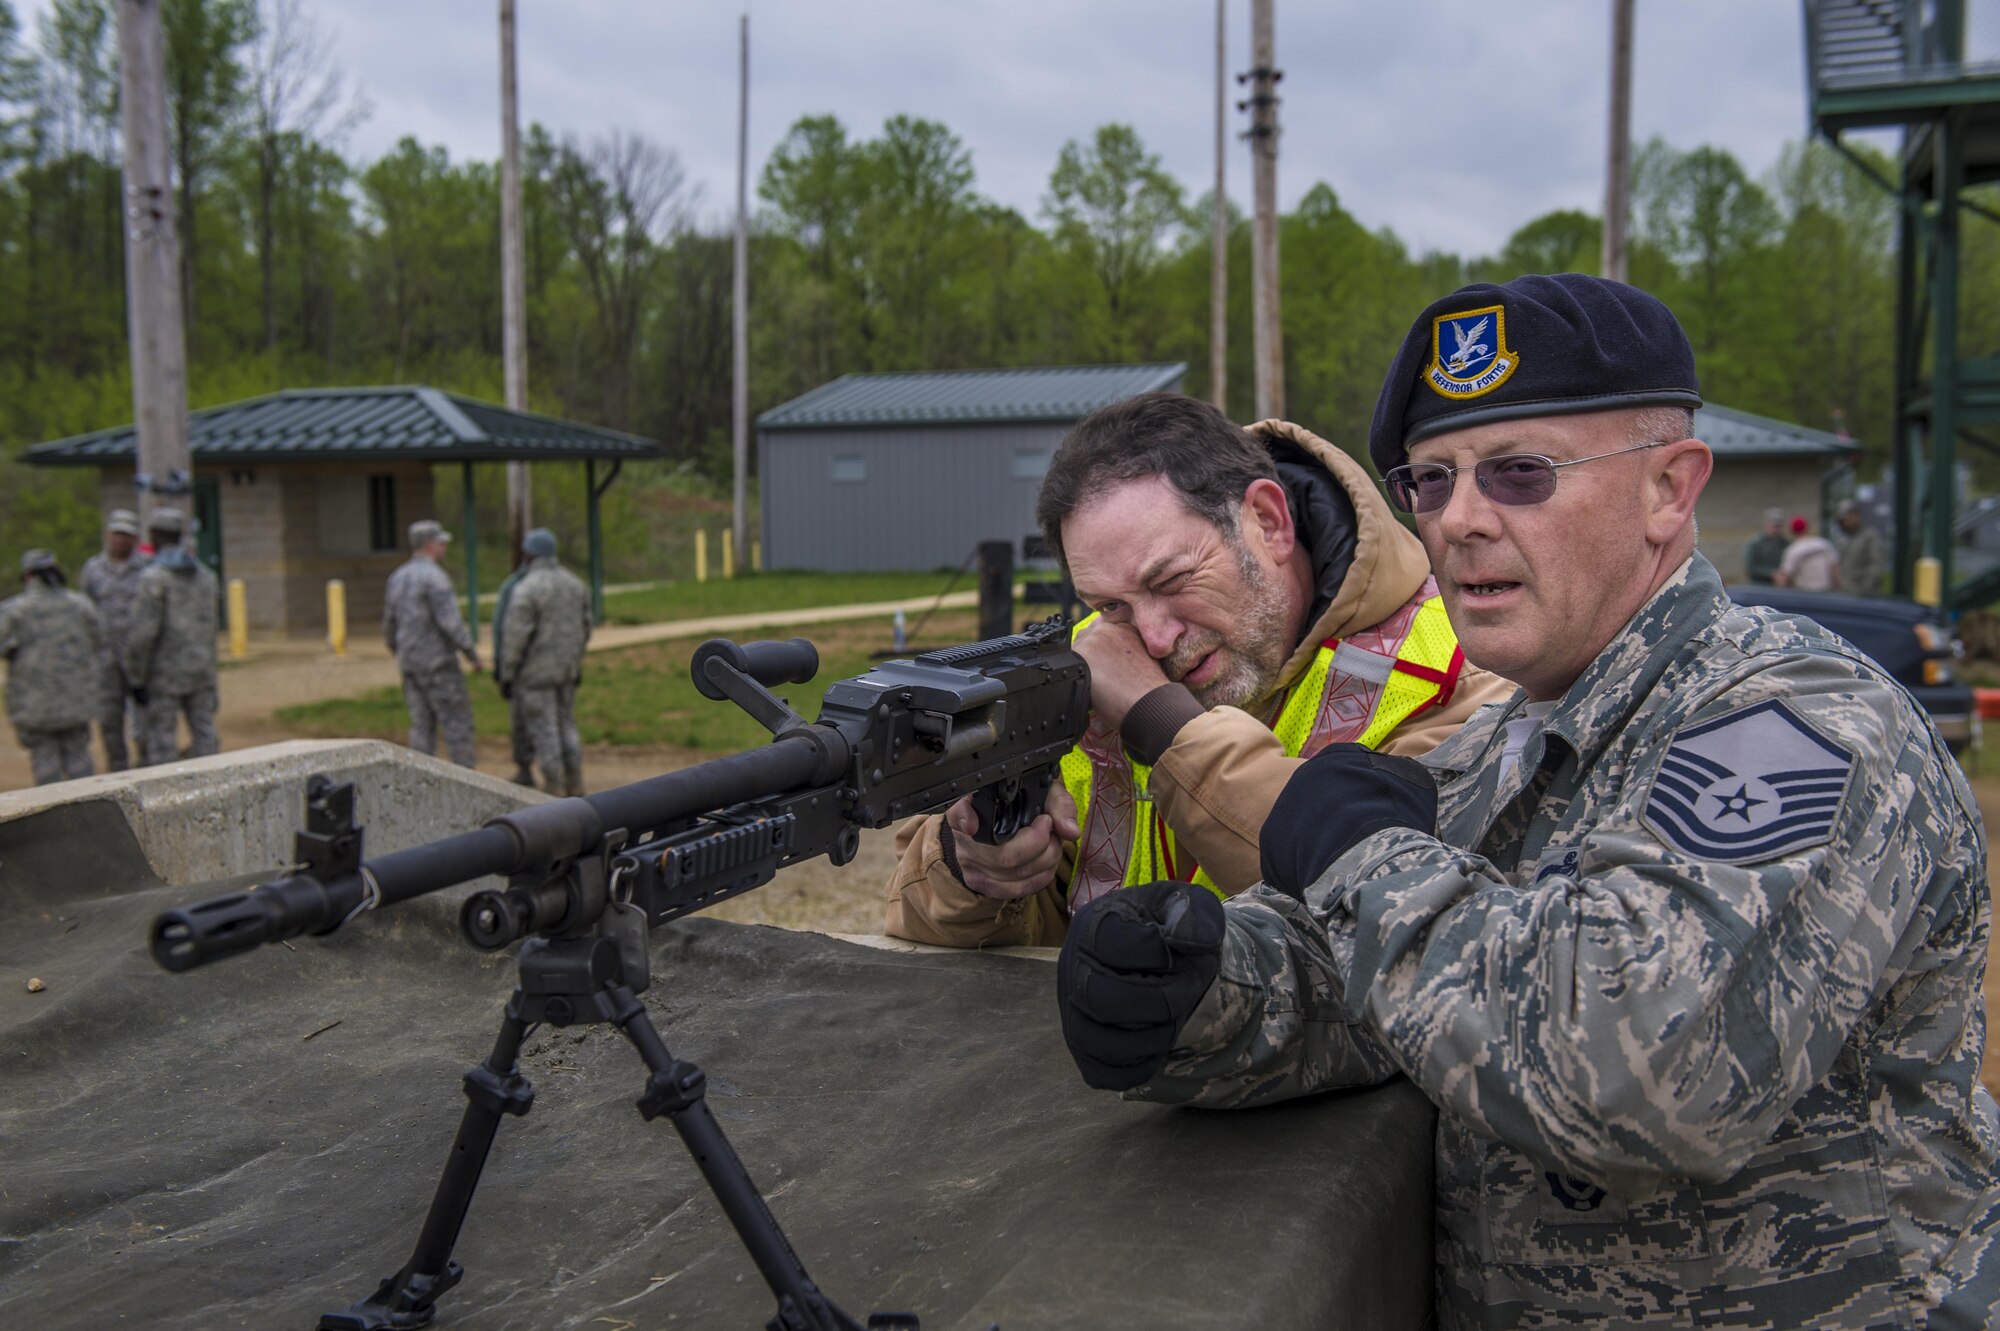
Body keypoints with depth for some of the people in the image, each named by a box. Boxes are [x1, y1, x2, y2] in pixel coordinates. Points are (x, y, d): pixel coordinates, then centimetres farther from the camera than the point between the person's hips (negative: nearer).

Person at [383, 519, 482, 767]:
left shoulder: (397, 578, 11)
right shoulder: (434, 577, -15)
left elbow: (389, 625, 16)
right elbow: (450, 621, -21)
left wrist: (399, 654, 30)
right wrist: (472, 653, -14)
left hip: (410, 664, 8)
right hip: (438, 663, -8)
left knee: (422, 725, 9)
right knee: (457, 720, -1)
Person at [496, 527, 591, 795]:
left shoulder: (526, 589, -16)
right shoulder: (575, 584, 6)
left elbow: (516, 637, -17)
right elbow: (585, 627, 11)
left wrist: (507, 674, -8)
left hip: (536, 672, -7)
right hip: (567, 671, 7)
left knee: (544, 731, -1)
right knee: (567, 725, 15)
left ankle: (553, 788, 2)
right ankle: (575, 786, 16)